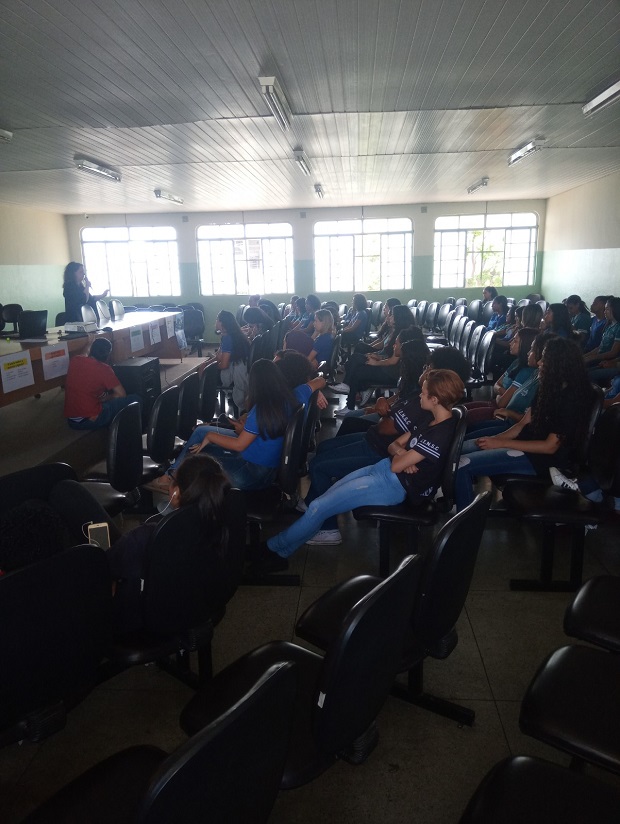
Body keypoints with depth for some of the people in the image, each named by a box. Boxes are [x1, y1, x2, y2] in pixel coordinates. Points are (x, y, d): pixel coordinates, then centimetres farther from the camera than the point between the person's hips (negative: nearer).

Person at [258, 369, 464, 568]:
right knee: (329, 494, 8)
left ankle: (274, 549, 8)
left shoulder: (440, 435, -24)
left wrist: (400, 455, 1)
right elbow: (393, 445, 11)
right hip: (384, 468, 10)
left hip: (396, 485, -10)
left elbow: (396, 466, -21)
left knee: (318, 507, -8)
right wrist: (401, 453, -11)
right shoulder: (431, 421, 7)